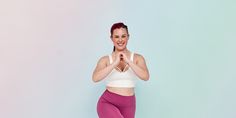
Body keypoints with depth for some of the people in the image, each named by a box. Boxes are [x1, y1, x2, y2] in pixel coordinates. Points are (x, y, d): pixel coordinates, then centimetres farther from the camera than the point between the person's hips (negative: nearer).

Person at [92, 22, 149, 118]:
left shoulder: (137, 58, 2)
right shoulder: (105, 60, 0)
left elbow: (145, 77, -14)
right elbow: (95, 78, -16)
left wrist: (128, 61, -20)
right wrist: (115, 63, -20)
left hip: (128, 105, 3)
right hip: (107, 103, -2)